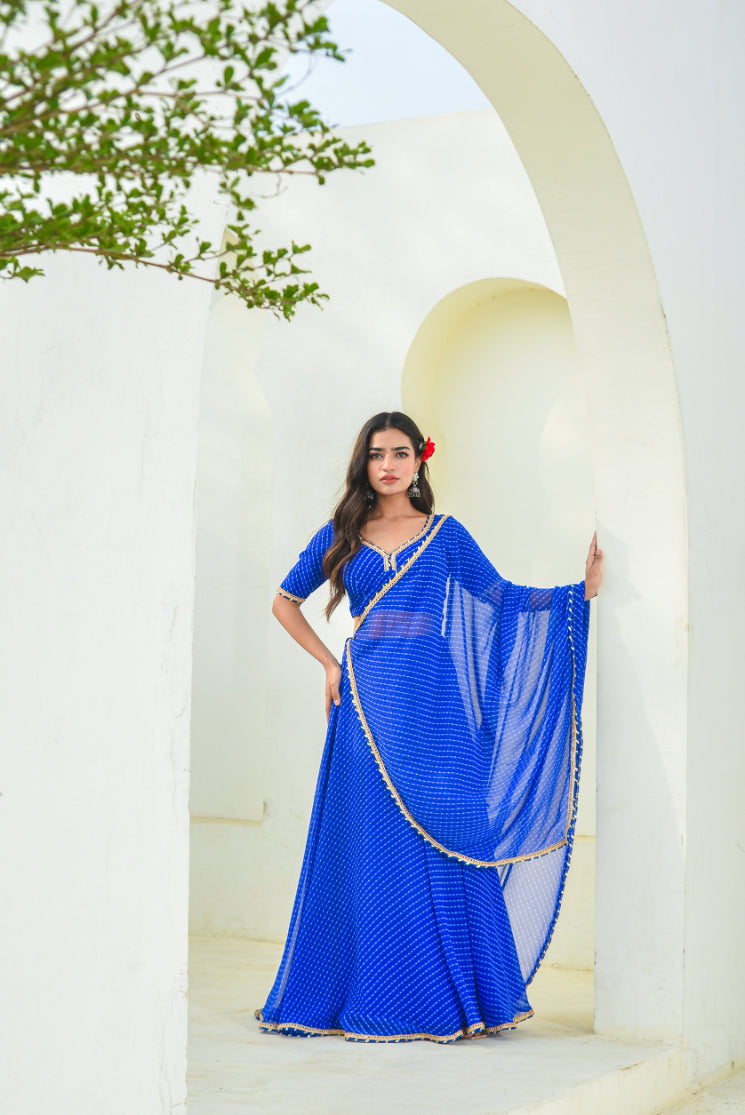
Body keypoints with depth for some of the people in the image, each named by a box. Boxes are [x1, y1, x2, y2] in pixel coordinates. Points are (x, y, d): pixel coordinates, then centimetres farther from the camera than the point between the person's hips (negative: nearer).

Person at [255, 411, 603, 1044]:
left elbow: (503, 597, 9)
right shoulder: (340, 537, 10)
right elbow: (286, 601, 21)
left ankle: (453, 999, 5)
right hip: (367, 705, 1)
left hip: (431, 703, -1)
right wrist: (330, 664, 10)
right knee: (371, 847, -1)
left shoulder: (445, 535, 9)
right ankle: (375, 1000, 6)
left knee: (442, 844, -3)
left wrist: (583, 589, -2)